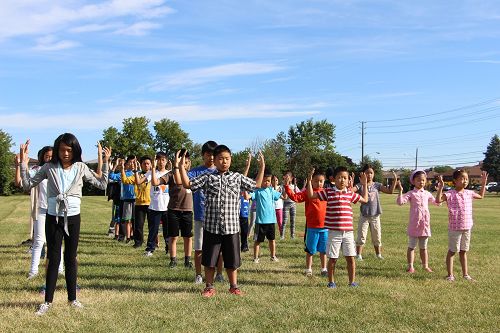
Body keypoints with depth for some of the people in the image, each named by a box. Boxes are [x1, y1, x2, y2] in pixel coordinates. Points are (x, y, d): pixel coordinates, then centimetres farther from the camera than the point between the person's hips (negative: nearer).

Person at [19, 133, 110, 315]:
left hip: (73, 218, 1)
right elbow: (27, 185, 0)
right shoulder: (49, 167, -3)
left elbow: (102, 184, 2)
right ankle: (48, 301, 14)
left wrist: (104, 162, -5)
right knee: (54, 259, 4)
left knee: (71, 259, 11)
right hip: (53, 218, -1)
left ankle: (72, 298, 22)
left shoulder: (81, 167, -1)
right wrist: (24, 163, -9)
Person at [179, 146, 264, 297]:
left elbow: (256, 185, 15)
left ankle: (233, 286, 27)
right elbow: (188, 184, 0)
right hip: (211, 227, -1)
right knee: (209, 259, 8)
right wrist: (181, 167, -6)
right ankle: (209, 287, 23)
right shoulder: (208, 177, 1)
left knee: (232, 259, 11)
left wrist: (262, 167, 11)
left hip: (231, 227, 1)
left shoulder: (238, 177, 6)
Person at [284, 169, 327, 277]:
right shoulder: (307, 192, -5)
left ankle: (324, 269, 26)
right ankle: (308, 269, 23)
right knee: (310, 250, 9)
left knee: (323, 250, 13)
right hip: (312, 227, -3)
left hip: (324, 227, 3)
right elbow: (295, 197, -16)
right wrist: (287, 186, -27)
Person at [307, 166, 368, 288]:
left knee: (350, 258, 5)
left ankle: (352, 281, 18)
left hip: (348, 231, 3)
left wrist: (364, 184, 21)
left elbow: (365, 200, 23)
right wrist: (309, 180, -6)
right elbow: (311, 195, -2)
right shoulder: (328, 192, -1)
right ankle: (331, 282, 19)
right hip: (333, 231, -3)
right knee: (332, 258, 6)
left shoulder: (350, 193, 9)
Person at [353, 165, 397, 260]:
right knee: (361, 237, -1)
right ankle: (359, 255, 9)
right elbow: (350, 190, -22)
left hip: (375, 216, 3)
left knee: (377, 237, 13)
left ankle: (378, 254, 28)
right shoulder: (360, 186, -6)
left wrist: (395, 180, -9)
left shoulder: (377, 185, 2)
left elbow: (390, 191, -2)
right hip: (364, 216, -3)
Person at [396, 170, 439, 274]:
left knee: (423, 247, 14)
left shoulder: (427, 194, 10)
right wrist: (400, 190, -24)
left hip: (425, 224, 4)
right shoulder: (411, 193, -4)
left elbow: (436, 202, 22)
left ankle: (425, 265, 21)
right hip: (414, 224, -4)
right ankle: (410, 266, 7)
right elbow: (400, 201, -16)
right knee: (411, 246, 3)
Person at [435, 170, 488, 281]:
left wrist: (483, 183, 25)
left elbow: (481, 196, 28)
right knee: (452, 251, 5)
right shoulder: (450, 194, -12)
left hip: (467, 227, 6)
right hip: (454, 228, -5)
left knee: (463, 251, 16)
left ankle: (465, 274, 24)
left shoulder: (469, 193, 7)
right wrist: (440, 187, -31)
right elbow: (438, 200, -25)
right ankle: (450, 274, 13)